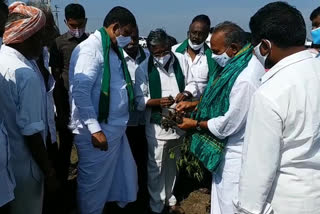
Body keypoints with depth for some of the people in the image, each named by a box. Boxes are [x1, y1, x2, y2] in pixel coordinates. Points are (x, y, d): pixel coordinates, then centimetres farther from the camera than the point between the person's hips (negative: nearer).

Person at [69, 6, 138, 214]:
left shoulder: (113, 49, 12)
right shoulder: (91, 48, -16)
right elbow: (80, 92, -23)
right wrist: (95, 129, -23)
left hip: (115, 128, 9)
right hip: (98, 130, -9)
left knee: (125, 176, 20)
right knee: (94, 183, 8)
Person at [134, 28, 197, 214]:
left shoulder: (180, 62, 1)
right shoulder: (143, 69, -9)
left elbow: (192, 84, 5)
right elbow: (139, 100, -11)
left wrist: (186, 93, -18)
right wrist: (159, 101, -29)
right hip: (157, 126, -3)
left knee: (172, 165, 20)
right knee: (156, 167, 6)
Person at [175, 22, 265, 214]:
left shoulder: (246, 79, -31)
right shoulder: (240, 63, 0)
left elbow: (229, 124, -25)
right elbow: (222, 97, 15)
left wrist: (196, 124, -11)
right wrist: (193, 104, 6)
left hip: (237, 152, -9)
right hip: (230, 146, 9)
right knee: (221, 198, 24)